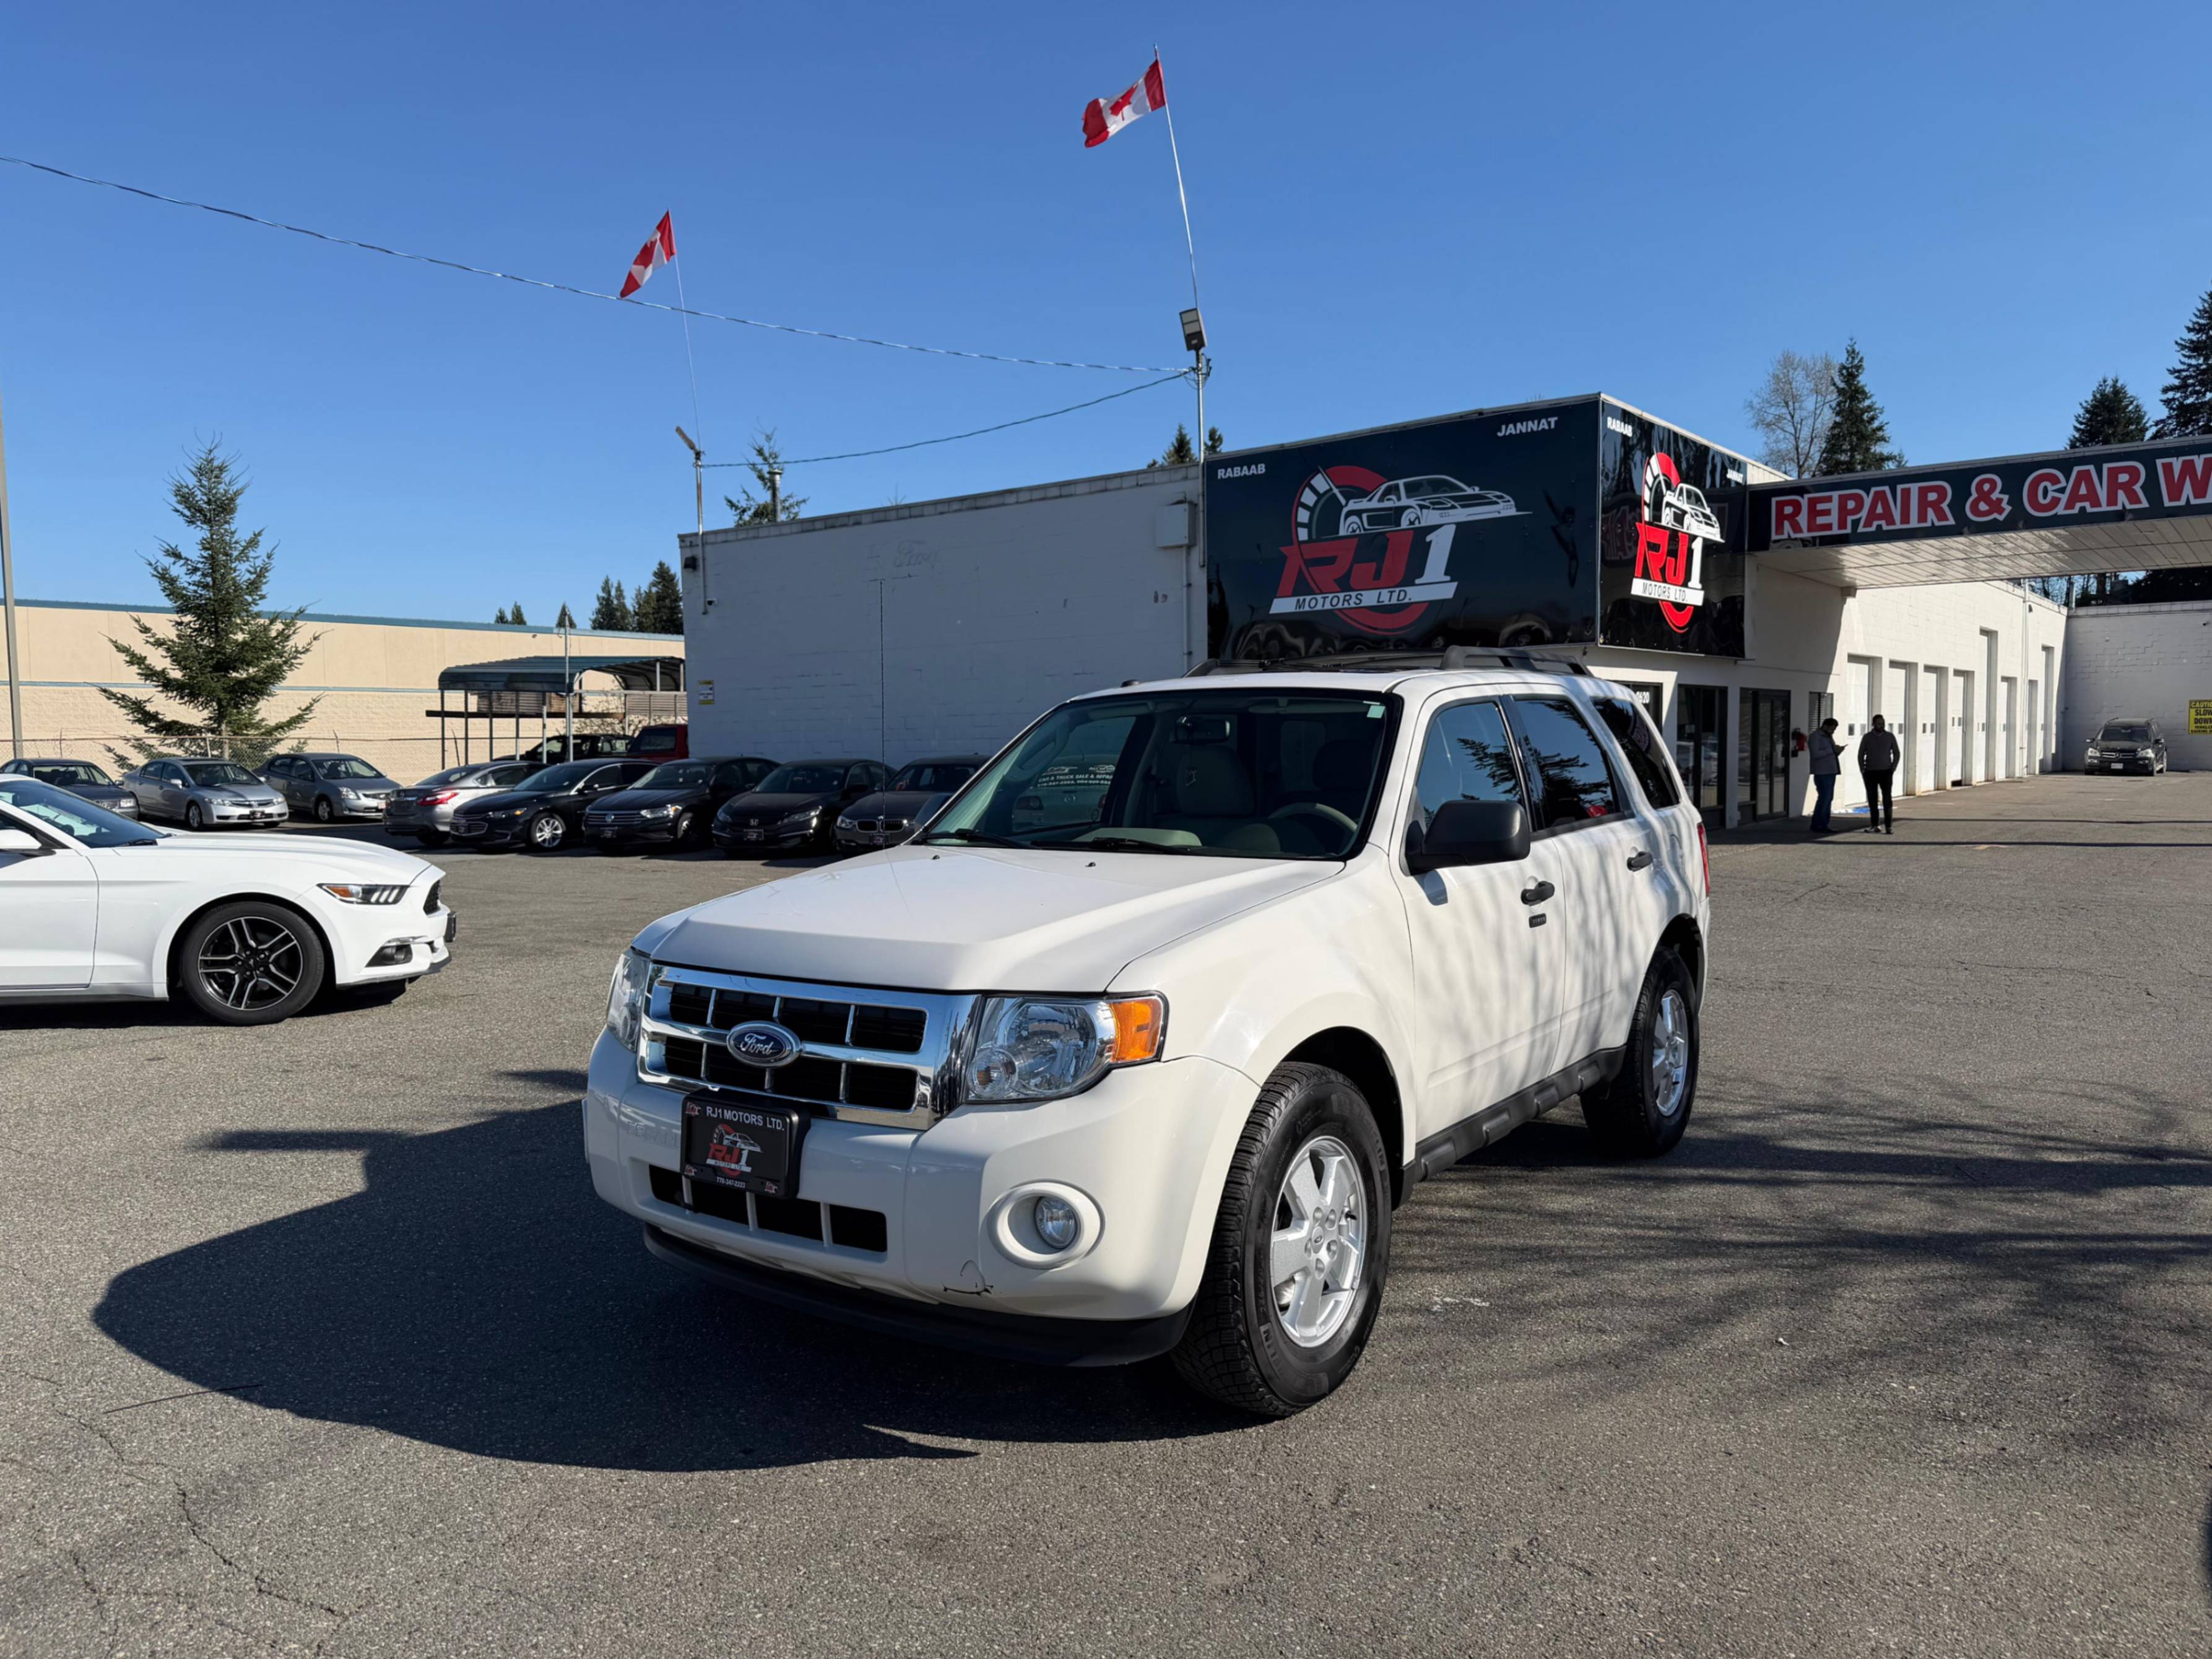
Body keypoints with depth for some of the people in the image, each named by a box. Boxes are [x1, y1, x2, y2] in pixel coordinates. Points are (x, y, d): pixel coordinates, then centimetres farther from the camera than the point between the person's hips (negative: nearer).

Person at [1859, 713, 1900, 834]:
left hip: (1885, 772, -1)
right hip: (1870, 773, 1)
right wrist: (1862, 771, 0)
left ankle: (1889, 827, -9)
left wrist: (1893, 769, -3)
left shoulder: (1890, 736, 1)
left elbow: (1896, 753, 6)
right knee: (1872, 800, 3)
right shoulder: (1867, 738, 2)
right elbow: (1861, 755, 8)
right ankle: (1875, 826, 11)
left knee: (1887, 799, -9)